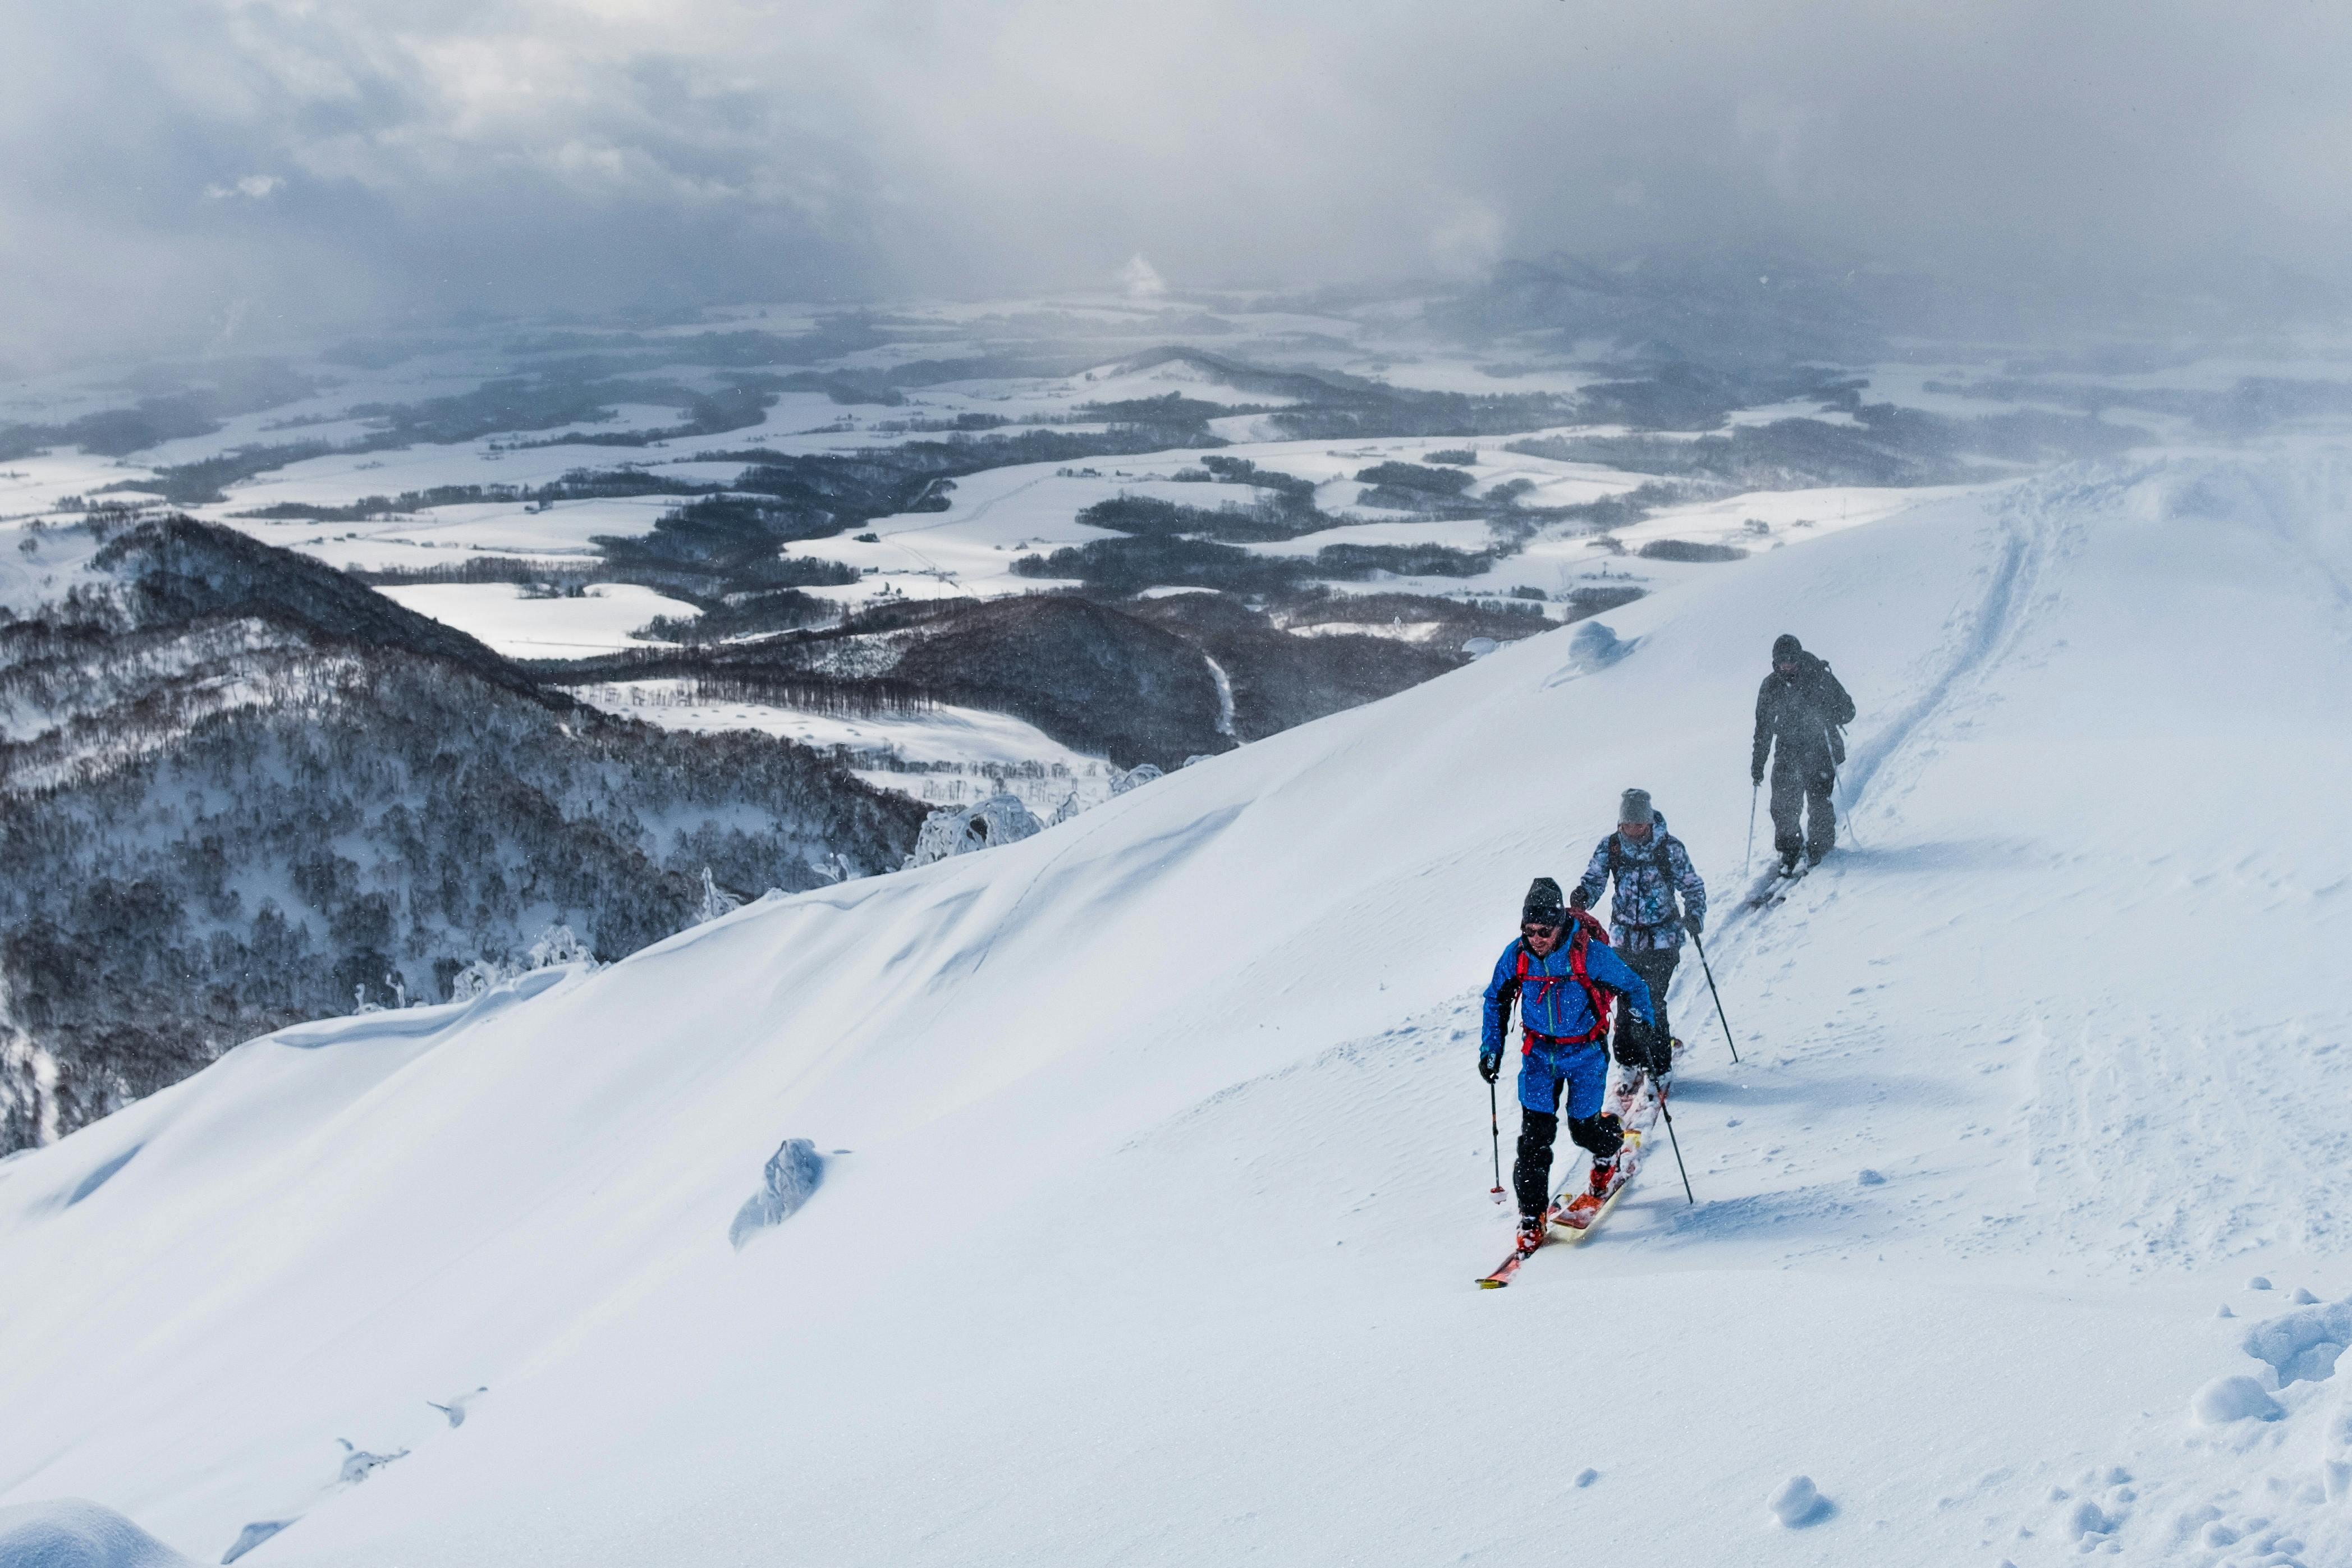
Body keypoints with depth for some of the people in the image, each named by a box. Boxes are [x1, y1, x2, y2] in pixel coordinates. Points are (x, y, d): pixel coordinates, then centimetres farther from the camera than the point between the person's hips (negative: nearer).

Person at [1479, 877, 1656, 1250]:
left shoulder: (1591, 953, -22)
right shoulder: (1516, 955, -12)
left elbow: (1634, 988, -7)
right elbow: (1496, 1000, 6)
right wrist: (1491, 1049, 3)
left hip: (1586, 1053, -2)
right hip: (1539, 1053, 2)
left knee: (1583, 1127, 5)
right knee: (1535, 1131, -6)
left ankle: (1608, 1153, 43)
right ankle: (1532, 1215, 2)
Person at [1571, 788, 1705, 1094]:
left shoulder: (1671, 848, -8)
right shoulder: (1609, 847, -3)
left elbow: (1693, 887, 0)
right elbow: (1594, 880, -2)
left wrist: (1694, 915, -18)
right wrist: (1581, 897, -25)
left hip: (1662, 939, -3)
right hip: (1625, 938, 3)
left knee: (1652, 1002, -10)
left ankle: (1660, 1068, 6)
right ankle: (1630, 1064, 19)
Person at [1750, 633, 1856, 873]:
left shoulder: (1820, 678, -6)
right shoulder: (1771, 686, 4)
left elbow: (1847, 709, -2)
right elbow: (1763, 726, 13)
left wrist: (1825, 716, -23)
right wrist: (1758, 761, 11)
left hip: (1820, 749, -3)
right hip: (1787, 752, 3)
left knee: (1818, 800, -7)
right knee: (1784, 802, -7)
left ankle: (1820, 845, 16)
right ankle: (1789, 850, 8)